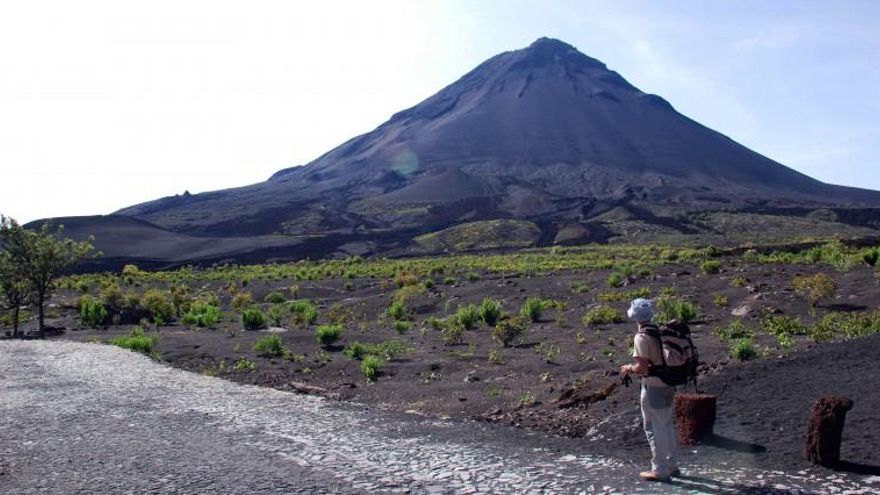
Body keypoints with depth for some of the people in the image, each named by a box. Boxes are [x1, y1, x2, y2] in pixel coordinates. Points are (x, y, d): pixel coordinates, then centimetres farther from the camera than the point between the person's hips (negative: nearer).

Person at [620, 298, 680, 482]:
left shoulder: (641, 337, -18)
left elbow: (642, 367, -23)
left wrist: (628, 369, -4)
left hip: (653, 387, -8)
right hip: (668, 384, 8)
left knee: (654, 428, 3)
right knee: (667, 425, 20)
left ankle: (659, 470, 10)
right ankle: (671, 465, 32)